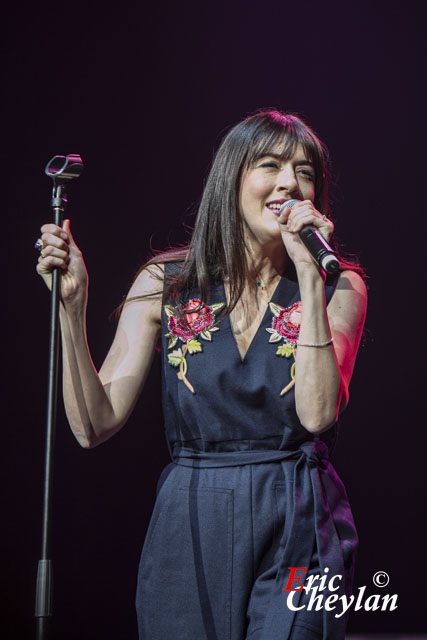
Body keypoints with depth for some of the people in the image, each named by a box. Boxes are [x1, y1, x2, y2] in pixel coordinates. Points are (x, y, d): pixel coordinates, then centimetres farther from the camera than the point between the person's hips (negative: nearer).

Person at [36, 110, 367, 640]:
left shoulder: (339, 287, 0)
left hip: (297, 535, -1)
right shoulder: (165, 284, 1)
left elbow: (316, 414, -16)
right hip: (188, 531, 1)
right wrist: (72, 303, -13)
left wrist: (310, 275, -18)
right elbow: (95, 426, -4)